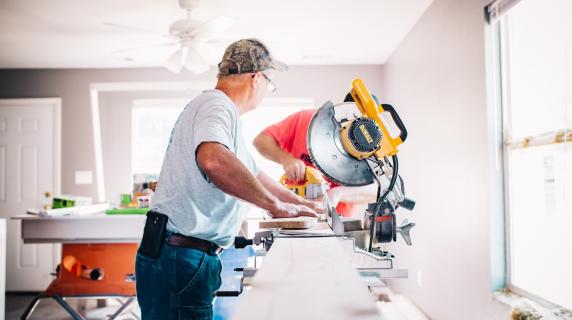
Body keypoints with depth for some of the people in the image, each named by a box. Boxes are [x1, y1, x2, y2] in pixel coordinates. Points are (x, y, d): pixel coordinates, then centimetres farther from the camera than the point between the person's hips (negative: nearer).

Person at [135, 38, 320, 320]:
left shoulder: (221, 109, 20)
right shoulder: (217, 104, -14)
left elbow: (252, 174, 32)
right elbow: (213, 160, -37)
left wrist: (298, 203, 37)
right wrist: (276, 205, -26)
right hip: (179, 258, -10)